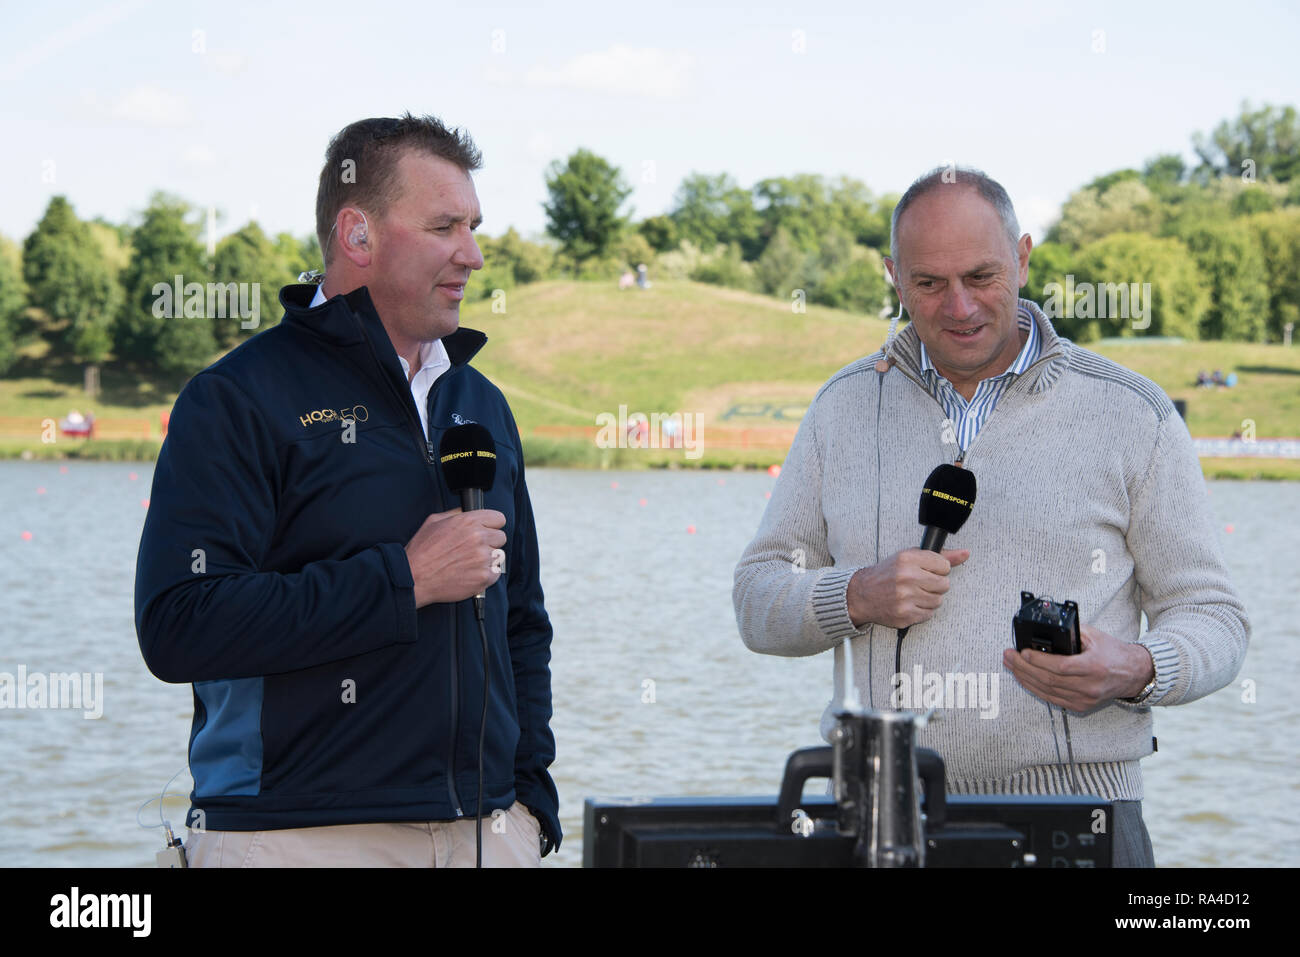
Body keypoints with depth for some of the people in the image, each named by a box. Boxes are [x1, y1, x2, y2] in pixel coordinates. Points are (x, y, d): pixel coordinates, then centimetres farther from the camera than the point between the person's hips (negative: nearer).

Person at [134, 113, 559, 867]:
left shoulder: (482, 404, 16)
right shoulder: (236, 400, -6)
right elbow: (178, 627, -19)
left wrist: (532, 793, 10)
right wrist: (404, 579, -16)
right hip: (300, 834, -6)